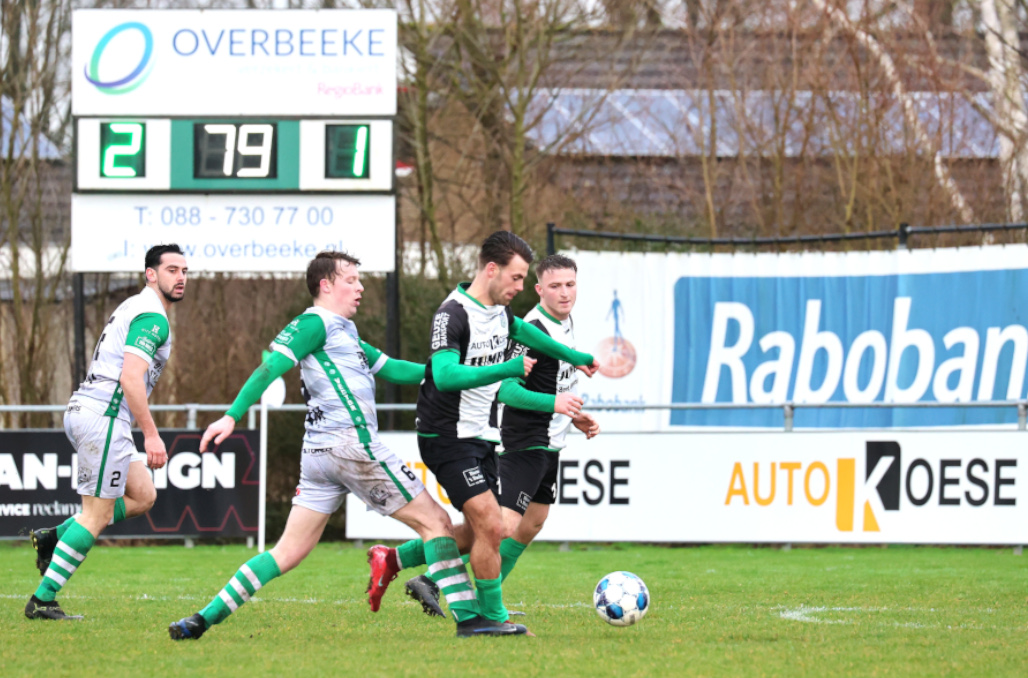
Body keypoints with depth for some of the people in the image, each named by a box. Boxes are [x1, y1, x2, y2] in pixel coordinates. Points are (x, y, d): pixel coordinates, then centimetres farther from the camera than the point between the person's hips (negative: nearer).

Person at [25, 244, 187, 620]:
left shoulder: (134, 308, 21)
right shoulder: (152, 317, -12)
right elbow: (130, 377, -22)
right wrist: (151, 435, -23)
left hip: (84, 411, 10)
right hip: (104, 416, -10)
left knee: (142, 496, 15)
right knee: (97, 514, -6)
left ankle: (53, 537, 10)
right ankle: (42, 600, -6)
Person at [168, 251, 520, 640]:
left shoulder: (344, 331, 25)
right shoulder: (315, 323, -5)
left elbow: (390, 369, 29)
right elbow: (271, 367, -14)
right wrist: (232, 416, -24)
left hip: (319, 454, 10)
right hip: (353, 445, -10)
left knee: (289, 552, 5)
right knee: (435, 521, -2)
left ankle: (204, 618, -1)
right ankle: (469, 618, -4)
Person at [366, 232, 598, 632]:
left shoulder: (500, 311, 9)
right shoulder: (453, 315, -19)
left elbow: (523, 332, 33)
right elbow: (445, 375, -34)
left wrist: (574, 356, 42)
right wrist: (507, 369, -38)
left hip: (482, 438, 9)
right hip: (449, 438, -9)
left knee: (479, 533, 8)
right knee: (491, 526, -16)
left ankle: (392, 561, 22)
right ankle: (493, 616, -4)